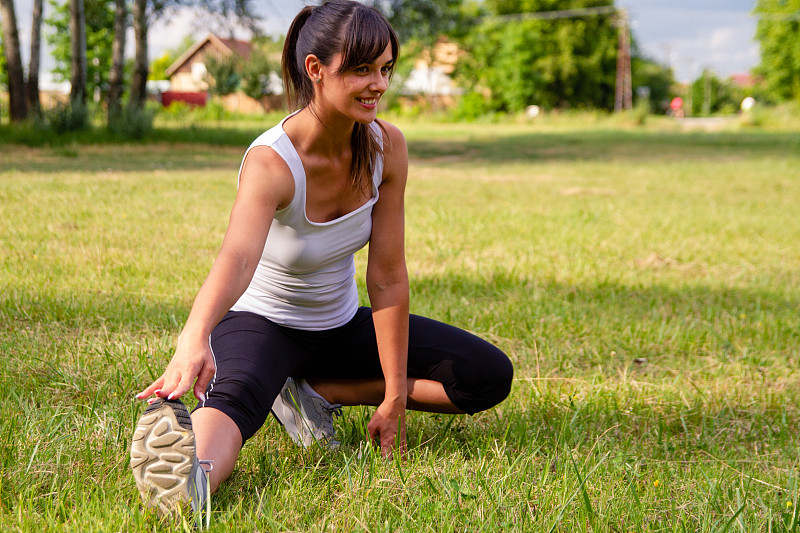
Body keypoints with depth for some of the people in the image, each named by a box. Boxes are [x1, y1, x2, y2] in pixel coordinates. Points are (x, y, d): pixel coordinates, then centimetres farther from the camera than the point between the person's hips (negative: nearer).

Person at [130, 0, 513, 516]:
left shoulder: (386, 147, -15)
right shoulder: (271, 162, -30)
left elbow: (387, 277, -14)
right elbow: (237, 257, -50)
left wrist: (394, 398, -14)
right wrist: (194, 342, -71)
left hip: (341, 324, 6)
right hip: (261, 323, -6)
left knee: (491, 376, -2)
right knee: (233, 399, -40)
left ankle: (317, 393, -6)